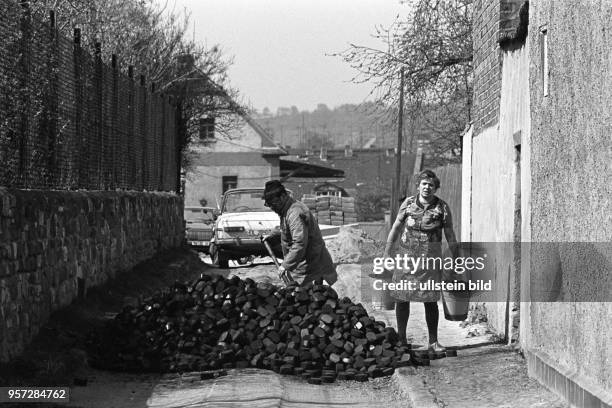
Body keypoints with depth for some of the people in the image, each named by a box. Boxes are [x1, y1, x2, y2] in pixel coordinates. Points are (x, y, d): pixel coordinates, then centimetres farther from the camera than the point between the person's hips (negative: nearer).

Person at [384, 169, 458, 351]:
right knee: (402, 299, 3)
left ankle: (433, 341, 11)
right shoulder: (408, 204, 1)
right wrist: (387, 253, 9)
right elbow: (396, 229, 10)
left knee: (430, 301, 1)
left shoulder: (442, 208, -2)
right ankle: (401, 339, 17)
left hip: (430, 261, -1)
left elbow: (450, 237, 3)